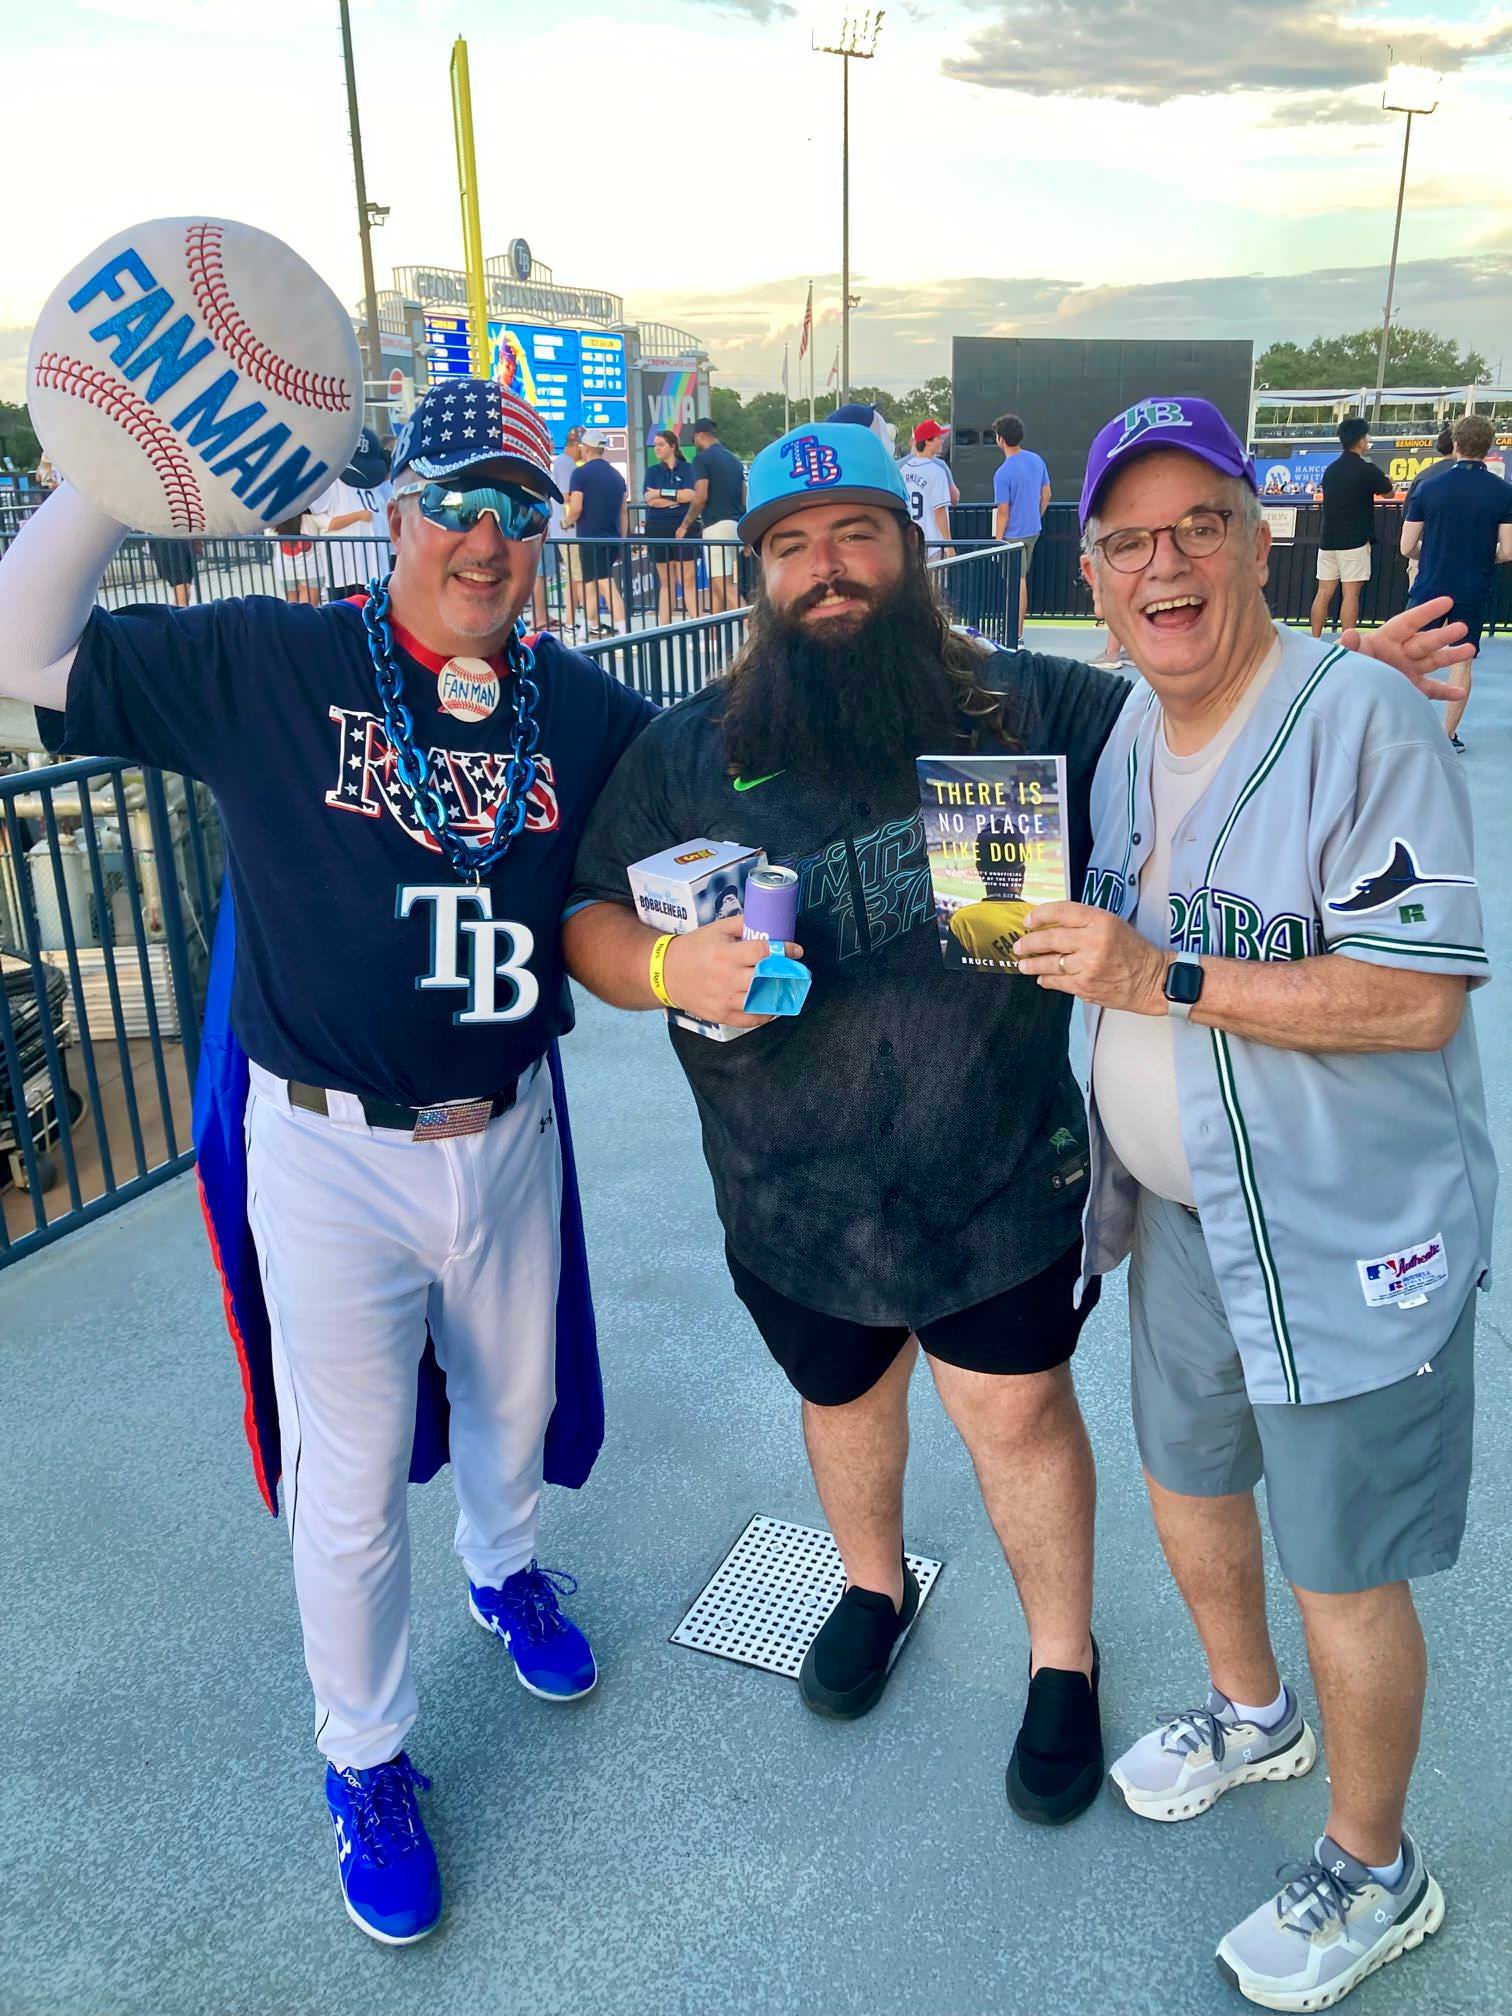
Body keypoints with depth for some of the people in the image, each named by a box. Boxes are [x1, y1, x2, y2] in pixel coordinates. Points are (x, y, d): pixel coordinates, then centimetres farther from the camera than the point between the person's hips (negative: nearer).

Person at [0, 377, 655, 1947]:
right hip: (330, 1155, -3)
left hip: (507, 1136, 3)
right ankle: (364, 1762, 36)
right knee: (348, 1483, 11)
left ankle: (505, 1570, 59)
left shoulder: (583, 708, -2)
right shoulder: (265, 667, -10)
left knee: (513, 1403, 25)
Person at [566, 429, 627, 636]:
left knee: (607, 585, -11)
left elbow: (576, 508, -14)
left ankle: (623, 632, -20)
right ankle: (591, 626, 26)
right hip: (613, 539, 7)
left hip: (590, 538, -7)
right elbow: (624, 511, 14)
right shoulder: (616, 474, 12)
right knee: (590, 583, 19)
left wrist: (569, 522, 6)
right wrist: (622, 540, 18)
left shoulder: (581, 473, -7)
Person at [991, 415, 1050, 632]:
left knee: (1017, 581, 0)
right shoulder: (1036, 460, 2)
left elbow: (1003, 512, -18)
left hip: (1014, 534, -7)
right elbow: (1046, 495, 10)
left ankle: (1016, 635, 6)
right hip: (1033, 530, 7)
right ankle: (1018, 628, 25)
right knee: (1021, 579, 17)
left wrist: (998, 540, -9)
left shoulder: (1003, 473, -20)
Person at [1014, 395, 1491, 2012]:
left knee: (1341, 1571, 8)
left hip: (1348, 1228, -7)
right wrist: (1048, 938, -1)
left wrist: (1167, 980, -29)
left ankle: (1372, 1874, 36)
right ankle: (1250, 1712, 55)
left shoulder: (1363, 717, -20)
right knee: (1184, 1478, 25)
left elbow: (1422, 993, -27)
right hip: (1175, 1206, 8)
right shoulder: (1125, 731, 5)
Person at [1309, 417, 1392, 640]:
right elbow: (1389, 493, 7)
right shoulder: (1367, 469, -8)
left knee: (1324, 592, 6)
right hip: (1354, 540, -6)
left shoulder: (1330, 469, 9)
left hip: (1327, 538, 6)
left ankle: (1314, 642, 6)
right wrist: (1385, 478, 30)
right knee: (1350, 593, -5)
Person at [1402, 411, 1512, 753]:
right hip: (1475, 593, 0)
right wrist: (1482, 557, 12)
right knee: (1462, 662, 10)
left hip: (1430, 587, 0)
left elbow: (1407, 547, -4)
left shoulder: (1429, 486, -6)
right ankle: (1448, 736, 13)